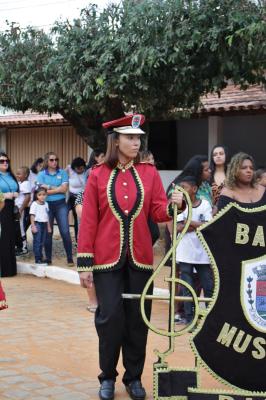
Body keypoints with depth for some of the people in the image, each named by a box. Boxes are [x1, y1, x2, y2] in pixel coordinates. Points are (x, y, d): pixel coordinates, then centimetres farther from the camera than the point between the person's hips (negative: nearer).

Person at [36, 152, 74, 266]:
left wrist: (49, 188, -7)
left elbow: (64, 188, -6)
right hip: (47, 205, 0)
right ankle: (48, 259, 15)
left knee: (65, 232, -6)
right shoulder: (41, 174, 4)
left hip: (60, 205, 0)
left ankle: (70, 258, 1)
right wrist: (57, 188, -8)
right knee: (47, 233, 6)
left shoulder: (62, 173, 5)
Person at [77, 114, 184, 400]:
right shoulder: (98, 175, -1)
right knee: (110, 317, -1)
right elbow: (88, 221, -2)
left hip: (140, 258, 2)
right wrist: (85, 263, -5)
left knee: (138, 319, 7)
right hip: (108, 258, -2)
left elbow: (158, 213, 2)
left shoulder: (149, 173, 4)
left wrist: (173, 205, -21)